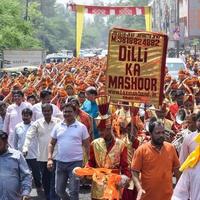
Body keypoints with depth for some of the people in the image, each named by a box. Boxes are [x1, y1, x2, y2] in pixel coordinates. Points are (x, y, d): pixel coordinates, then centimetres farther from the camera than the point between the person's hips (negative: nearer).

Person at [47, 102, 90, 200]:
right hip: (60, 162, 4)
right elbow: (51, 144, 11)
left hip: (75, 162, -3)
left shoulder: (81, 127, -3)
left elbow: (87, 146, 2)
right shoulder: (57, 126, 5)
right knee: (59, 190, 11)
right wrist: (50, 158, -1)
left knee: (73, 191, -2)